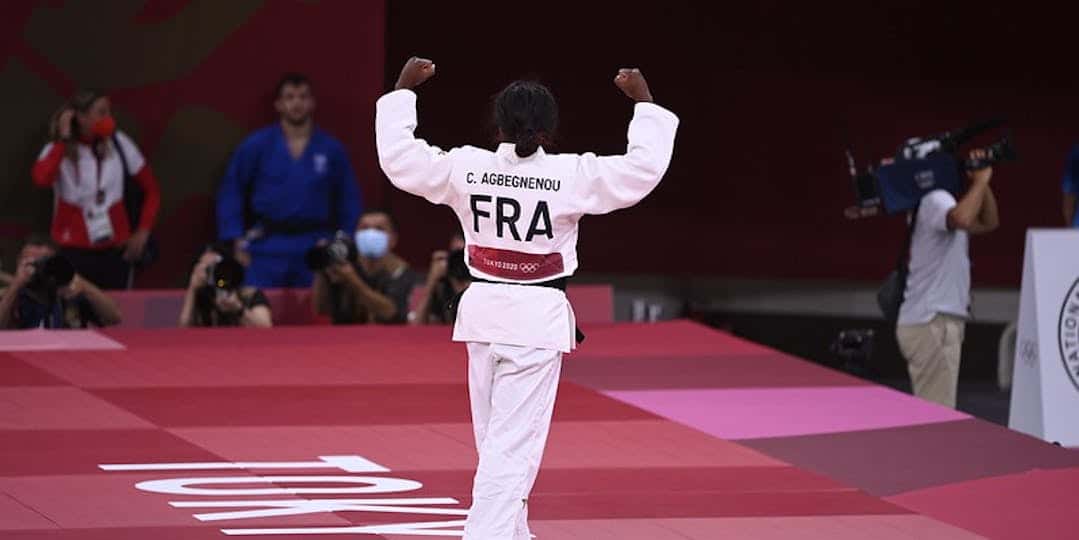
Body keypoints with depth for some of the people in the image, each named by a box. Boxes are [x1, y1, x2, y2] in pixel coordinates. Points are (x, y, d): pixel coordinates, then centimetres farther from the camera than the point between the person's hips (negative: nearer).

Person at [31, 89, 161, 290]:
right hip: (74, 251, -2)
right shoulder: (58, 150, -6)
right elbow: (41, 179, -29)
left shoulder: (119, 144, 0)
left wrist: (143, 231, -1)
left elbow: (151, 189, 10)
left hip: (115, 250, 2)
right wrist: (64, 140, -20)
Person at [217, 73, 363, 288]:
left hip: (315, 250, 1)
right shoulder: (256, 146, 1)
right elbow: (230, 192, 5)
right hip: (268, 252, -1)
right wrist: (238, 241, -2)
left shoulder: (331, 150, 4)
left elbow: (349, 202, 9)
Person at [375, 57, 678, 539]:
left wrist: (403, 90, 13)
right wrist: (644, 101, 4)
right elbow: (645, 167, -8)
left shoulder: (465, 168, -4)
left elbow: (398, 157, 3)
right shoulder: (572, 175, -12)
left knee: (494, 438, 19)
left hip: (483, 313, 4)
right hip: (538, 318, -4)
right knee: (512, 447, -6)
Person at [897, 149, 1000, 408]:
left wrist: (983, 182, 9)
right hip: (931, 322, -10)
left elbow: (988, 223, 23)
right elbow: (963, 219, -34)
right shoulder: (935, 200, -12)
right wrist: (980, 180, -20)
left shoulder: (938, 200, 18)